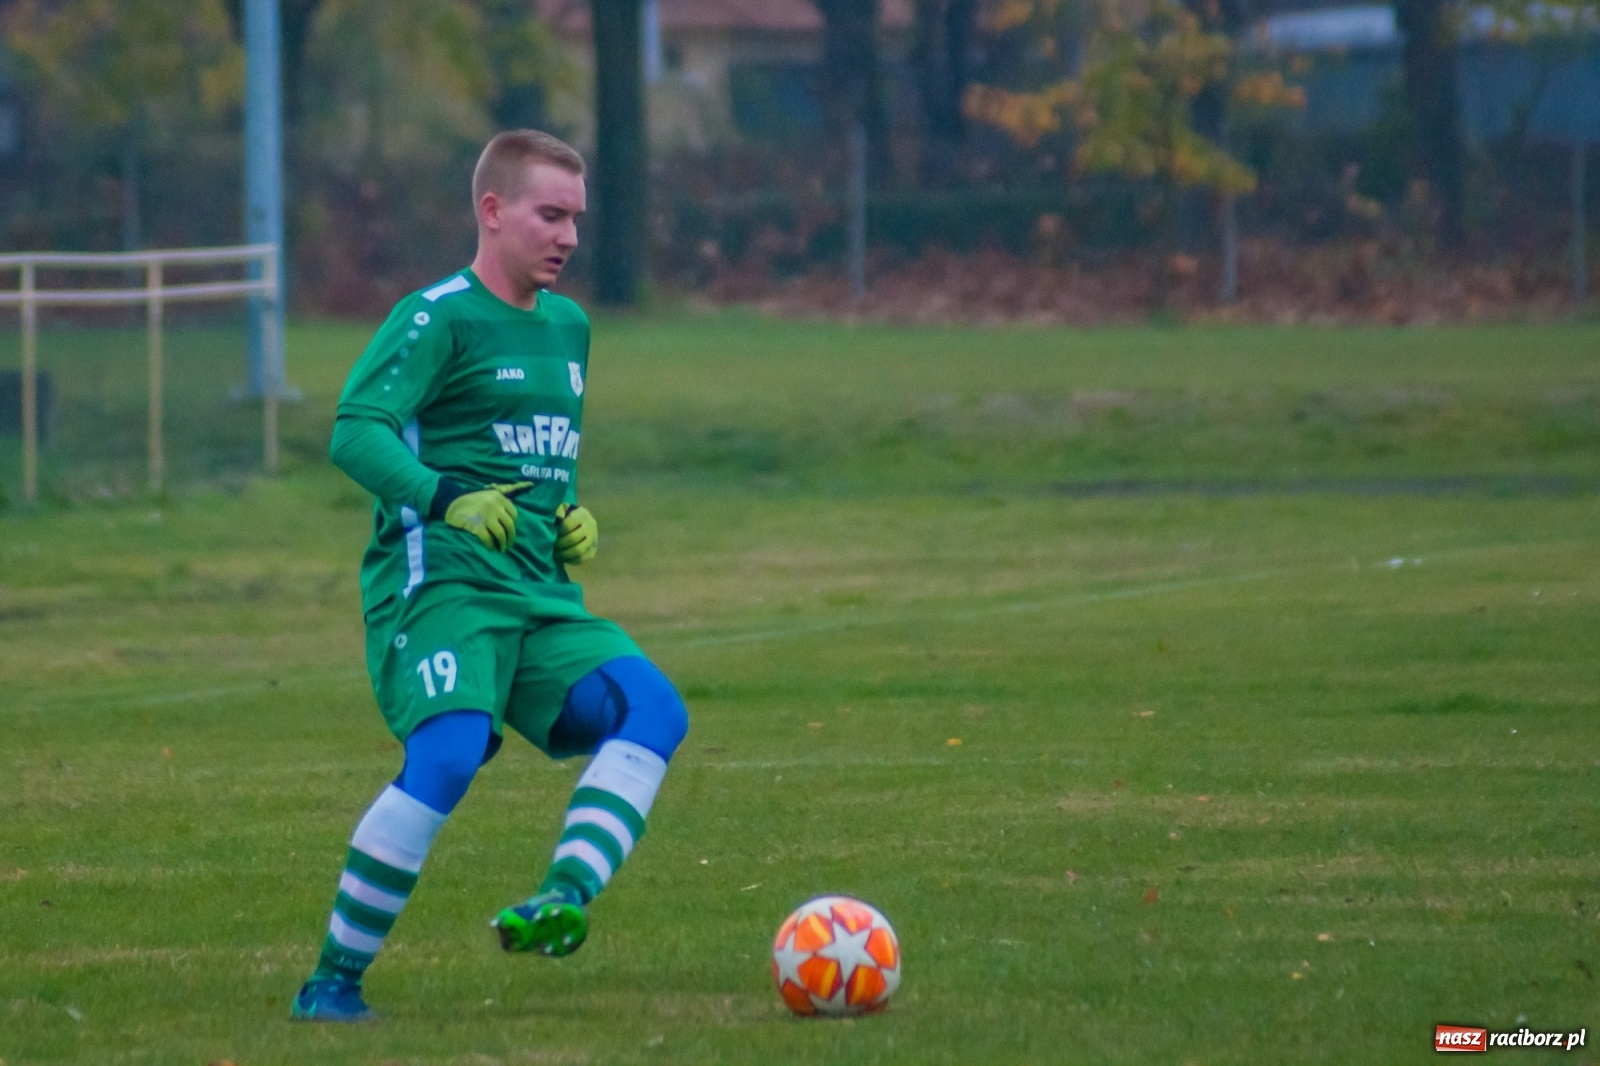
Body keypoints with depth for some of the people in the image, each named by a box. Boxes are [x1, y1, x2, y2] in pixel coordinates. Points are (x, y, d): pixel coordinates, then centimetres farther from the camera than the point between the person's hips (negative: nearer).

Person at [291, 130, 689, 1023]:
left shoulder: (568, 325, 21)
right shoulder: (439, 317, -4)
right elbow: (356, 431, -14)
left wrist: (571, 515, 13)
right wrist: (448, 499, -27)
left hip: (541, 595, 7)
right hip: (441, 581, -7)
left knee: (654, 707, -16)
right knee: (449, 755, -27)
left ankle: (566, 898, -30)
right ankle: (334, 980, -16)